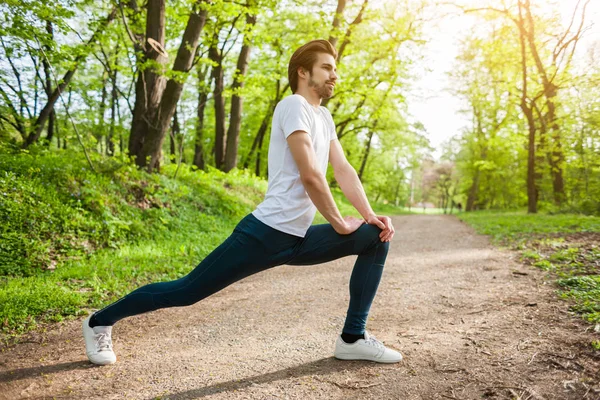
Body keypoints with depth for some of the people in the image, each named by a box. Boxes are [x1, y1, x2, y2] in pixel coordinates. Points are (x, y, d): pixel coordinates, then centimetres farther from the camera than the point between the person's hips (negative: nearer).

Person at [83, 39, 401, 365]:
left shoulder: (324, 117, 16)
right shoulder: (294, 106, -11)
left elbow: (343, 170, 12)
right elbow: (310, 175, -20)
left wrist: (370, 215, 0)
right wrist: (340, 223, -10)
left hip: (300, 239, 9)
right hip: (266, 233, -9)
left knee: (376, 237, 4)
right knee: (186, 292, 0)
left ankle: (352, 339, 6)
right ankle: (100, 321, 24)